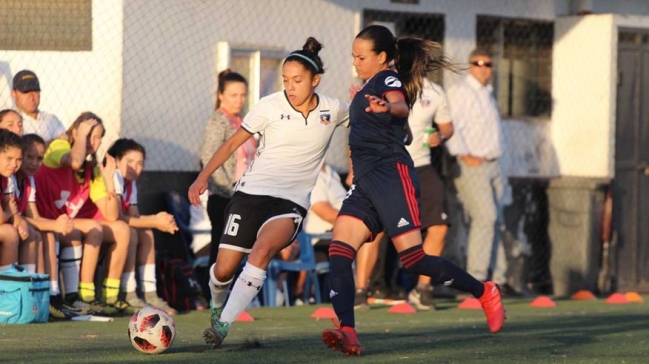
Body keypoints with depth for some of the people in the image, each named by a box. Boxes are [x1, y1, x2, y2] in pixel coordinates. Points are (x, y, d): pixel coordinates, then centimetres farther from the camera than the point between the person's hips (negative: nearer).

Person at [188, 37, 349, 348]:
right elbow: (232, 143, 3)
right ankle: (217, 304, 34)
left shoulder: (333, 110, 1)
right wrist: (203, 177, -5)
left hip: (291, 202, -1)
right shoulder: (270, 107, -4)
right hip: (251, 193, 1)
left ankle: (223, 325, -29)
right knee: (224, 269, -4)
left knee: (262, 250, -30)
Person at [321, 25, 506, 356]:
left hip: (391, 176, -9)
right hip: (365, 182, 9)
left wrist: (387, 107, -53)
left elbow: (402, 106, -30)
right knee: (338, 251, -11)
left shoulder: (387, 80, -4)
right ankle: (347, 333, -23)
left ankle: (484, 292, 8)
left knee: (413, 257, -11)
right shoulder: (367, 88, 22)